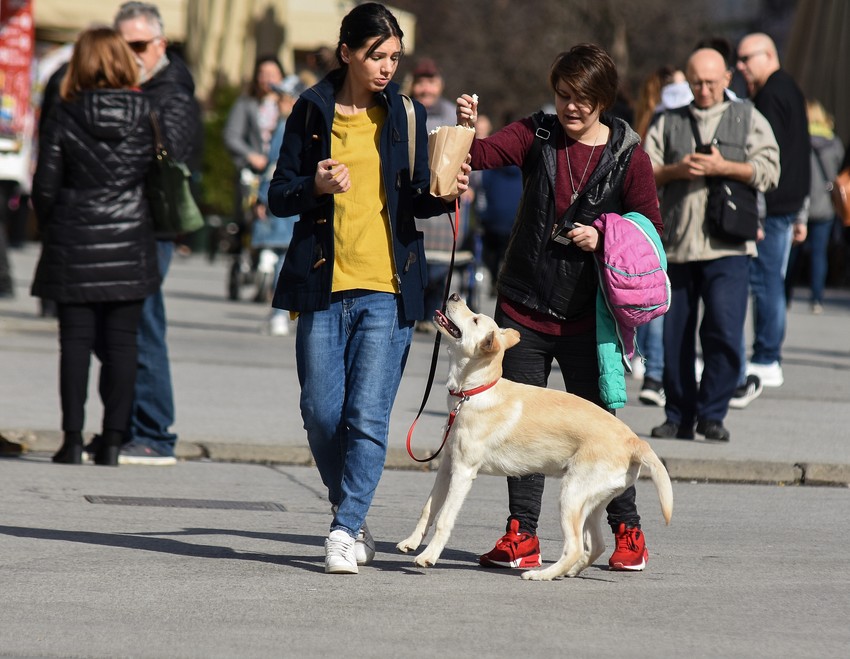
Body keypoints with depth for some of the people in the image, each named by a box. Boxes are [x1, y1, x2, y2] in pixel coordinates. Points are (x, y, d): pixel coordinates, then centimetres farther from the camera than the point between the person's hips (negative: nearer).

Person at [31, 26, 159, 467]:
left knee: (75, 340, 3)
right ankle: (113, 440, 5)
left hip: (74, 248, -1)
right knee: (122, 343, 5)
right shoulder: (145, 115, -1)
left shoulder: (65, 117, -6)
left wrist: (51, 229, 12)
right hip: (130, 243, 1)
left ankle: (73, 438, 0)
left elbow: (45, 187, -4)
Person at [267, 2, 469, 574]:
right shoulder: (312, 111, 5)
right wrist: (315, 186, -14)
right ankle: (355, 518, 23)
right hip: (323, 285, 1)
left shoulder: (406, 114, 7)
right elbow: (279, 197, 6)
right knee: (321, 413, 2)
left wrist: (442, 193, -11)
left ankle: (345, 530, -4)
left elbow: (417, 201, 10)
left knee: (368, 416, -9)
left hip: (387, 287, -1)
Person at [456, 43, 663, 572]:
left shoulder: (628, 155, -3)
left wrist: (602, 238, -15)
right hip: (523, 308, 3)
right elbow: (485, 155, -11)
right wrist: (467, 130, -32)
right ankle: (522, 537, 12)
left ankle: (628, 532, 15)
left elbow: (651, 227, 0)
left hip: (584, 316, -3)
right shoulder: (537, 136, 2)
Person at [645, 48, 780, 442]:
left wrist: (723, 167, -11)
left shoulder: (748, 119, 13)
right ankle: (679, 417, 13)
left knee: (724, 330, -13)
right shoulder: (668, 123, 17)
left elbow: (768, 172, 2)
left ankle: (712, 413, -3)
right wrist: (676, 170, -7)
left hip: (727, 246, -2)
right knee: (676, 335, 3)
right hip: (677, 245, 2)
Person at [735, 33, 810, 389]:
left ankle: (765, 362, -7)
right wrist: (800, 215, 25)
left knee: (764, 280, -7)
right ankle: (770, 360, 14)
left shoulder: (771, 95, -12)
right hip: (790, 204, 10)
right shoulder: (792, 90, 20)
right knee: (773, 281, 12)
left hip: (771, 204, -10)